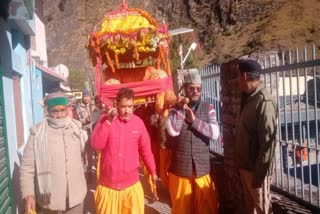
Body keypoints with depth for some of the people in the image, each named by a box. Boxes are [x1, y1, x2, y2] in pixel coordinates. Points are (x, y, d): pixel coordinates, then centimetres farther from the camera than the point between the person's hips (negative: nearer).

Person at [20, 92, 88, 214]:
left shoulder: (76, 128, -1)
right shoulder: (38, 133, -11)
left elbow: (86, 149, 16)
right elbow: (27, 167, -8)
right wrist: (28, 195, -13)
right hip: (50, 200, -2)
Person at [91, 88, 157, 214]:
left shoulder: (138, 122, -3)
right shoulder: (105, 120, -6)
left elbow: (146, 150, 7)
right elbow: (97, 145, -18)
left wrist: (152, 171, 14)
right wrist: (108, 121, -24)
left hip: (132, 185, 1)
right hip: (108, 185, 0)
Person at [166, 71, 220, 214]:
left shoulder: (208, 108, 3)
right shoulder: (176, 108, 2)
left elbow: (215, 133, -10)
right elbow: (173, 131, -15)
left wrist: (194, 120, -16)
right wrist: (180, 109, -17)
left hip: (202, 169, 0)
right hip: (180, 169, 0)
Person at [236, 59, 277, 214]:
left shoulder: (264, 101, -20)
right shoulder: (249, 98, 9)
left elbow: (267, 141, -22)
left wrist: (260, 173, -19)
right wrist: (241, 165, 12)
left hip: (256, 169, -9)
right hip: (245, 166, 9)